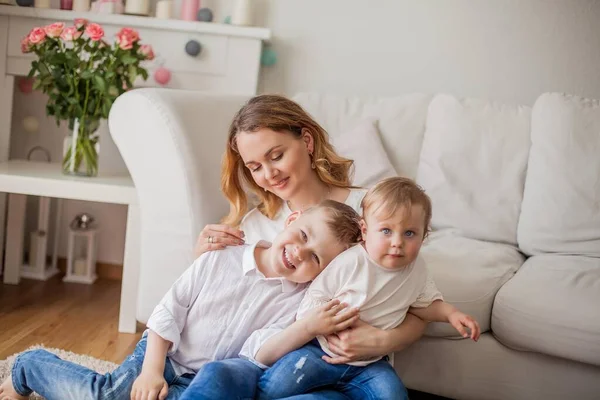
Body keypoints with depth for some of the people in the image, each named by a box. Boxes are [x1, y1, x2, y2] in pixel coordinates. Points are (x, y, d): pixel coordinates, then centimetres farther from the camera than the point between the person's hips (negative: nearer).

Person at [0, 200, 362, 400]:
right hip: (165, 353, -1)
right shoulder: (221, 259, -8)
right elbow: (169, 312, -5)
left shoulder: (297, 301, -10)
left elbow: (255, 355, -20)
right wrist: (151, 371, -13)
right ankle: (31, 367, 7)